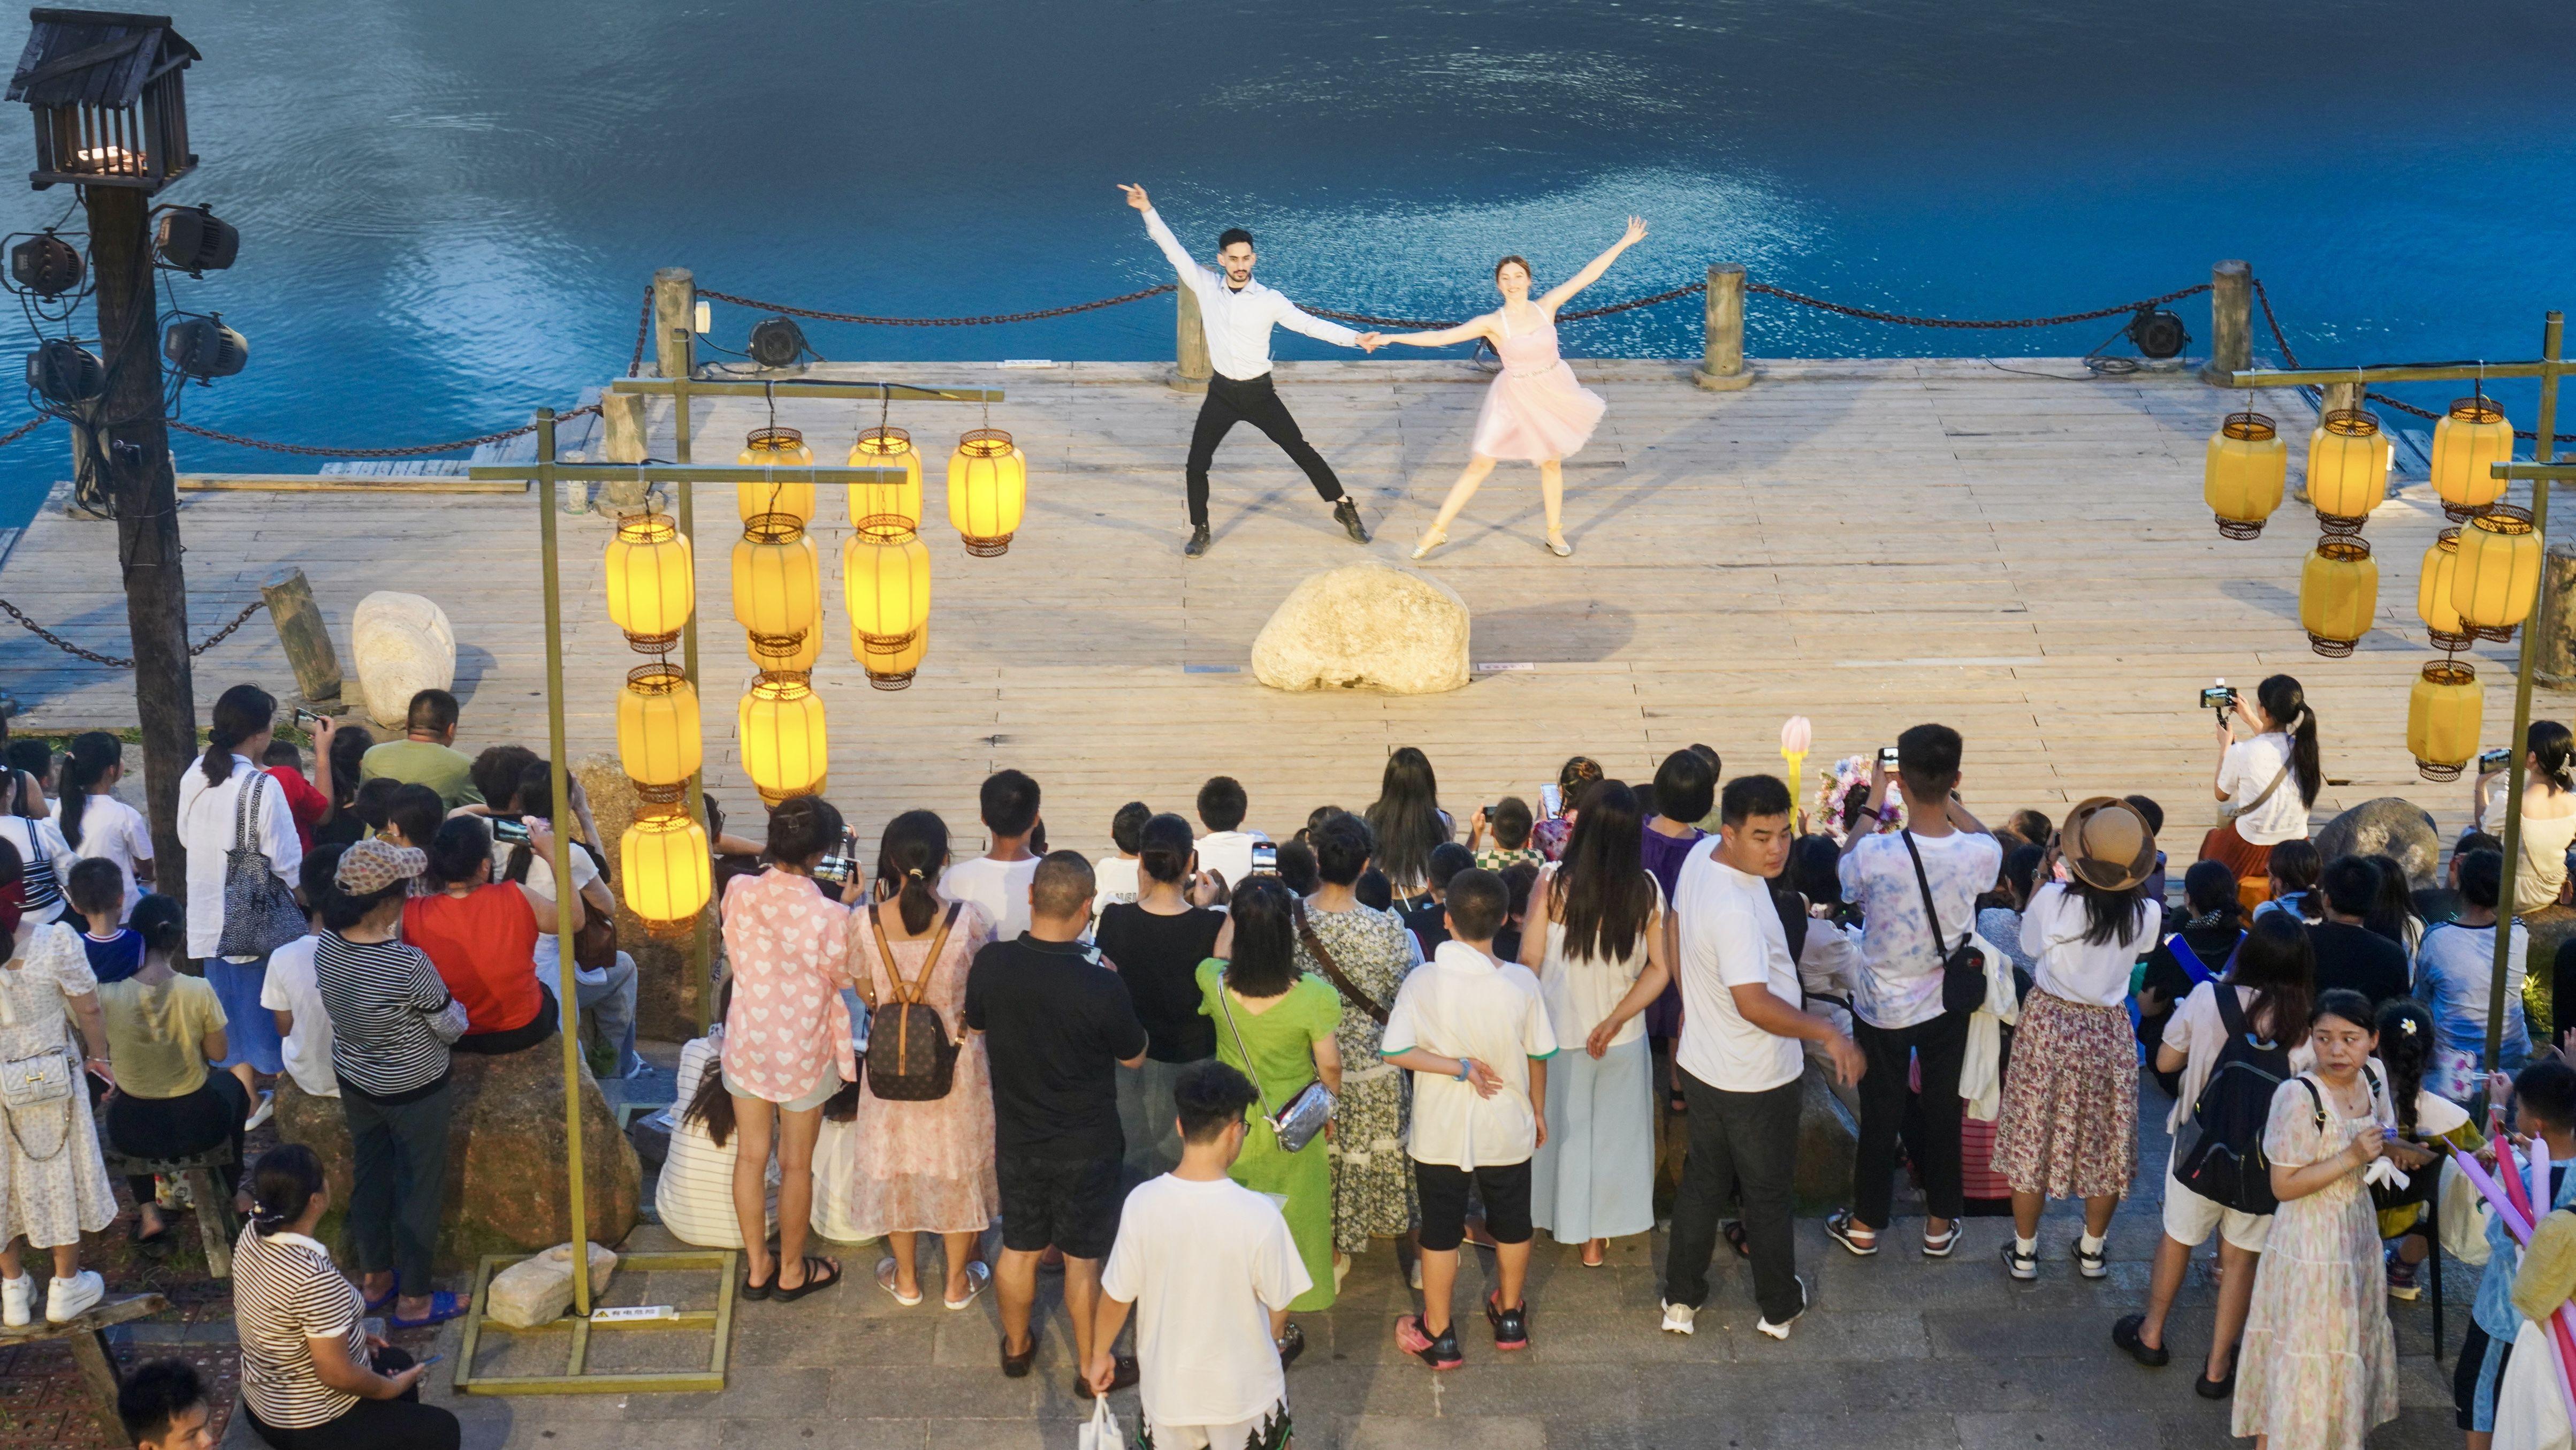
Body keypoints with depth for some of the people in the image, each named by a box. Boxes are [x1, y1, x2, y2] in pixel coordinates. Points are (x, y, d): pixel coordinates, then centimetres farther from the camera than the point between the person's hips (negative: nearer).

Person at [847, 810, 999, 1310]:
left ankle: (906, 1278, 36)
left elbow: (865, 992, -3)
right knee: (957, 1161, 18)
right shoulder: (967, 921, -22)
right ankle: (958, 1281, 32)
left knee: (895, 1160, 21)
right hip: (956, 1060, -1)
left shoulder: (866, 922, -17)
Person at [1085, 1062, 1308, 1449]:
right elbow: (1278, 1304, -11)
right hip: (1245, 1386, -2)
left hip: (1167, 1384, 2)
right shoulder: (1258, 1214, -25)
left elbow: (1117, 1296, -7)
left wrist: (1099, 1354, 10)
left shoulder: (1143, 1203, -19)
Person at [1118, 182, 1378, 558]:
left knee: (1301, 451, 4)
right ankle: (1200, 531, 18)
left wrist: (1355, 339, -25)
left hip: (1259, 393, -1)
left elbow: (1310, 324, -14)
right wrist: (1149, 212, -11)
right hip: (1221, 394, 2)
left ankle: (1345, 509, 20)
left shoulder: (1269, 301, -11)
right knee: (1197, 465, -1)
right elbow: (1174, 251, -5)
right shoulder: (1206, 286, -6)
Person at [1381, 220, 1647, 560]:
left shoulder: (1546, 306, -6)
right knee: (1480, 464, -2)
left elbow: (1587, 275, -2)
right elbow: (1441, 337, -17)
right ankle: (1437, 530, 5)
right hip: (1514, 398, -3)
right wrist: (1390, 338, -24)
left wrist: (1625, 242, -1)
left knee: (1552, 462, 15)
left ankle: (1555, 533, 31)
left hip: (1553, 392, 3)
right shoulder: (1492, 323, -14)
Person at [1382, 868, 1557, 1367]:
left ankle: (1439, 1335, 24)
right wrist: (1538, 1109, 10)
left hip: (1440, 1134, -1)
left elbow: (1396, 1051, -21)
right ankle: (1510, 1316, 40)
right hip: (1507, 1130, 1)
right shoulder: (1521, 983, -16)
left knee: (1440, 1231, 14)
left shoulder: (1421, 982, -18)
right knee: (1511, 1223, 22)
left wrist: (1458, 1066, -14)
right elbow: (1539, 1056, -5)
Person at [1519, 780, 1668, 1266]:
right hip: (1624, 1039, 1)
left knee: (1563, 1129, 20)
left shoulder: (1553, 883, -19)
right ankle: (1599, 1237, 27)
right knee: (1614, 1134, 17)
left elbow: (1530, 961, -12)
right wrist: (1616, 1019, -6)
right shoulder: (1647, 890, -13)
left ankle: (1562, 1221, 35)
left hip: (1560, 1030, -1)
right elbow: (1660, 969, -9)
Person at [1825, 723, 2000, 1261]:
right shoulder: (1977, 855, -23)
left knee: (1880, 1114, 17)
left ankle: (1865, 1225, 33)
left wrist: (1872, 804, 1)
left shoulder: (1875, 854, -30)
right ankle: (1940, 1224, 35)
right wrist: (1948, 799, 5)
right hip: (1948, 1004, 1)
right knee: (1943, 1110, 20)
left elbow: (1845, 876, -5)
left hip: (1882, 1006, -1)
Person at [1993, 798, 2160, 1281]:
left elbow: (2029, 943, -4)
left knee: (2034, 1140, 12)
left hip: (2049, 1027, -2)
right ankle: (2093, 1251, 30)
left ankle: (2024, 1251, 22)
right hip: (2110, 1031, 2)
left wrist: (2045, 875, 1)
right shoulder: (2145, 914, -16)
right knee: (2106, 1144, 18)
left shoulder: (2053, 901, -23)